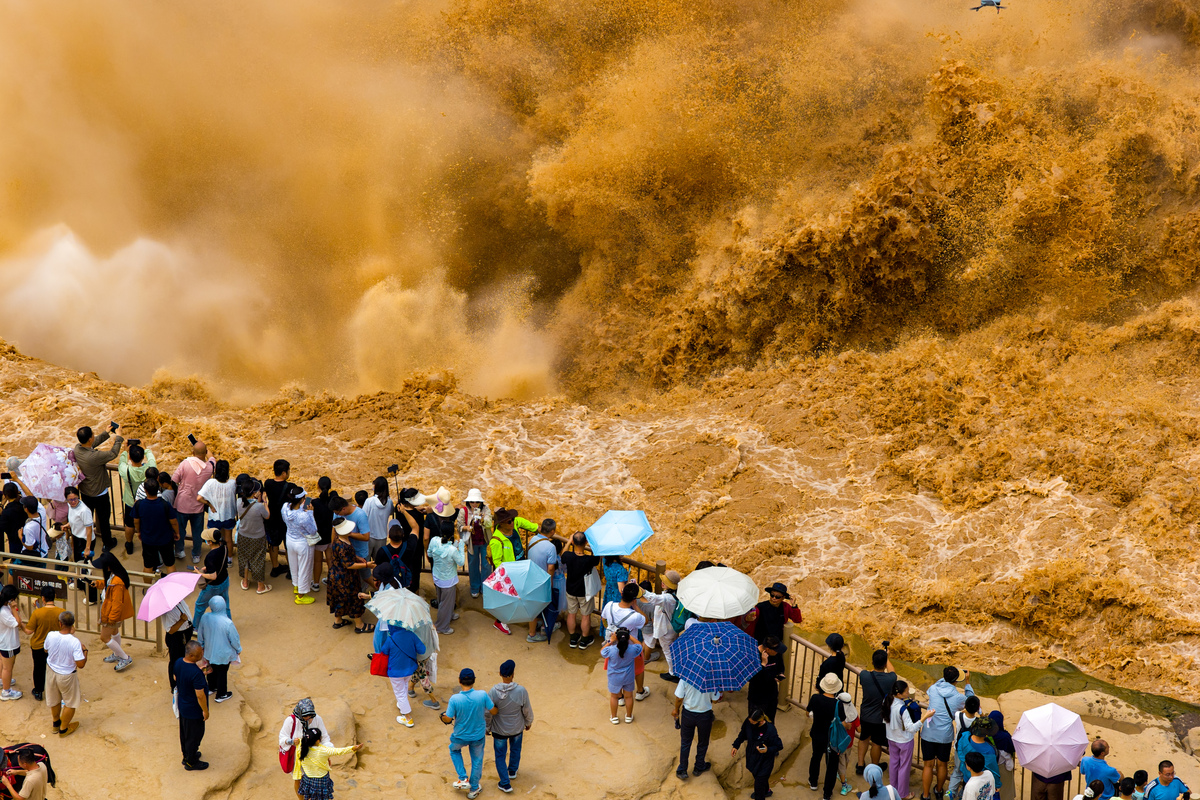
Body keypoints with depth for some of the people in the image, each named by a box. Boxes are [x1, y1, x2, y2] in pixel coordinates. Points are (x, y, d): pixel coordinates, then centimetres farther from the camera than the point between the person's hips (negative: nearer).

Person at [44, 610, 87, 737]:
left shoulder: (50, 636, -19)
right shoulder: (74, 642, -30)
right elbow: (81, 664, -27)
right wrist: (85, 650, -9)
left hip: (52, 673, 4)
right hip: (67, 676, -4)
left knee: (55, 700, 28)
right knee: (70, 703, 20)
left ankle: (56, 723, 49)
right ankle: (63, 729, 33)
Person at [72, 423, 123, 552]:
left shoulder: (77, 449, -16)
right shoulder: (94, 456, -38)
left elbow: (94, 443, 4)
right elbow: (113, 453, -24)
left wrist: (106, 433, 8)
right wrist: (118, 438, -9)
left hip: (84, 492, 7)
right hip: (99, 493, -7)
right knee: (103, 518, 16)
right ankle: (107, 543, 34)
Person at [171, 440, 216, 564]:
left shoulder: (185, 464, -21)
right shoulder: (209, 466, -14)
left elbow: (173, 481, -14)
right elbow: (213, 460, 12)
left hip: (182, 504, -1)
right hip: (198, 505, 1)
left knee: (180, 528, 20)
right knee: (197, 531, 17)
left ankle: (179, 550, 35)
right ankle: (196, 555, 26)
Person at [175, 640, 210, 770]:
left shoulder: (178, 663, -12)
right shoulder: (196, 673, -37)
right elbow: (200, 695, -28)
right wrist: (205, 710, -14)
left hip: (182, 705, 8)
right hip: (194, 710, -8)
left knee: (184, 732, 26)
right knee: (194, 734, 13)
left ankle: (187, 755, 47)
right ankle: (191, 762, 31)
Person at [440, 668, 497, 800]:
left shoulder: (454, 699, -29)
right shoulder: (482, 695, -26)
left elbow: (448, 719, -17)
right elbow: (494, 711, -13)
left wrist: (445, 715, 6)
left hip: (460, 736, -1)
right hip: (478, 735, 1)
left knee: (454, 750, 33)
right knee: (477, 761, 25)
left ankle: (463, 779, 28)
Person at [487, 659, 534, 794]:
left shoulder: (493, 692, -25)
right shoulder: (521, 691, -26)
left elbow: (488, 713, -14)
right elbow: (527, 710, -11)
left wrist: (487, 727, 5)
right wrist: (528, 722, 9)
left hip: (499, 730, -1)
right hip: (517, 727, 1)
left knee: (500, 756, 18)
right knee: (515, 749, 30)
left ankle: (505, 784, 21)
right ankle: (512, 771, 52)